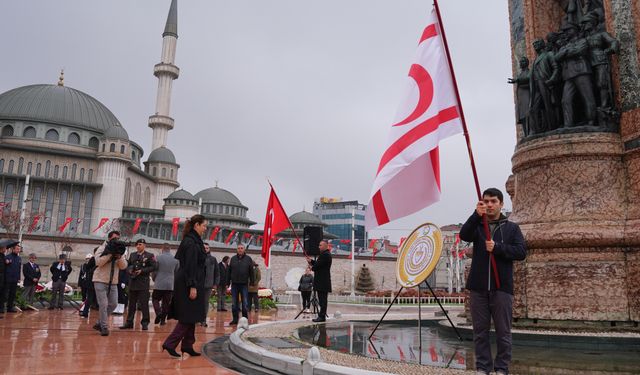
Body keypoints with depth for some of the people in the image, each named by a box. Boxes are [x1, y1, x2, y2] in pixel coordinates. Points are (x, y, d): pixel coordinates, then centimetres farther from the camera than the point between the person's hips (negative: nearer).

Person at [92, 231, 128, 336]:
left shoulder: (119, 251, 11)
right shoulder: (102, 249, -4)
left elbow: (124, 266, 1)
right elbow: (98, 262, -20)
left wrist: (119, 257, -15)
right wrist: (110, 253, -21)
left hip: (113, 282, 6)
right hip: (100, 281, -6)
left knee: (113, 304, 6)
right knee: (103, 305, -8)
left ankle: (99, 323, 22)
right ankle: (104, 327, 1)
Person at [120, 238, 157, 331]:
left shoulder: (149, 256, -1)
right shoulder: (132, 255, 14)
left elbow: (154, 267, -9)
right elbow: (128, 266, 20)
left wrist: (142, 271, -15)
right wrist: (129, 271, -2)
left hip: (143, 282, -5)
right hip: (132, 282, 5)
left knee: (144, 304, -4)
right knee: (131, 304, 10)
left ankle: (145, 323, 4)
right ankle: (129, 322, 18)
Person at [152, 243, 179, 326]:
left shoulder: (158, 258, -8)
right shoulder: (175, 259, 1)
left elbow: (154, 271, -2)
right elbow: (177, 272, 9)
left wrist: (154, 279, 17)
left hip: (159, 284, -2)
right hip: (170, 285, 2)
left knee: (155, 299, 13)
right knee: (166, 303, 10)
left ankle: (158, 312, -10)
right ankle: (163, 320, 11)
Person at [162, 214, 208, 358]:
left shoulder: (192, 241, 14)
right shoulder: (191, 242, -15)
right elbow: (190, 266, -20)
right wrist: (192, 287, -22)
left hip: (186, 284, 10)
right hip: (188, 284, -10)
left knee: (190, 317, 13)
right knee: (188, 318, -4)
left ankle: (187, 346, 18)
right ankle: (170, 344, -1)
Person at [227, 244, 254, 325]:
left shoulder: (248, 259, 2)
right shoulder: (233, 259, 7)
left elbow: (251, 272, 2)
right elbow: (229, 271, 9)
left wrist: (252, 282, -3)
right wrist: (228, 282, 5)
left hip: (244, 284, -2)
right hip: (234, 284, 2)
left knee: (245, 303, 1)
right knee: (234, 303, 7)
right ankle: (235, 319, 15)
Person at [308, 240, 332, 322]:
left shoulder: (325, 254, -16)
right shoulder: (325, 254, 19)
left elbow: (318, 265, -19)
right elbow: (318, 263, 20)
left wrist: (312, 268, 1)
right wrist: (311, 261, 6)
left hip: (323, 281, -11)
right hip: (322, 281, 11)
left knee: (323, 299, -7)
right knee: (322, 299, 13)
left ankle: (322, 316, -4)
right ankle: (321, 315, 17)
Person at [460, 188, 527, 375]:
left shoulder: (512, 227, 9)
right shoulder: (477, 225, 10)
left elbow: (521, 252, -3)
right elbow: (464, 235, -12)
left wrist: (497, 247, -15)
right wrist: (476, 215, -27)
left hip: (502, 287, -1)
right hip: (479, 287, 1)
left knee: (503, 332, 4)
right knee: (480, 332, 7)